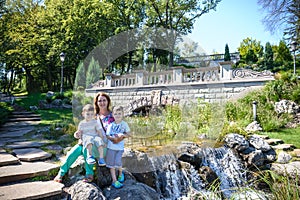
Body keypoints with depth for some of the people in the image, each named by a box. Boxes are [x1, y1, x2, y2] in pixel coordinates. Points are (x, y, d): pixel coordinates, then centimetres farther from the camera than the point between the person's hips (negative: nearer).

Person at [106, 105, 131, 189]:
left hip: (120, 147, -1)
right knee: (111, 164, 4)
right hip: (111, 147, 1)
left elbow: (128, 133, 5)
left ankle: (120, 173, 24)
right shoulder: (111, 125, 2)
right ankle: (114, 180, 15)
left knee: (118, 162, -9)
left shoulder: (124, 124, 2)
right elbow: (107, 135, -3)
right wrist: (113, 138, -21)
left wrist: (122, 136, -13)